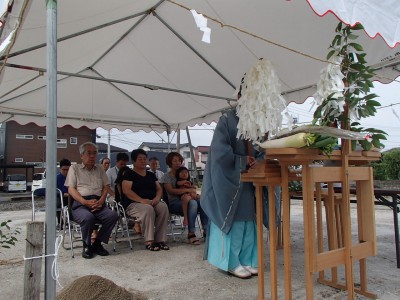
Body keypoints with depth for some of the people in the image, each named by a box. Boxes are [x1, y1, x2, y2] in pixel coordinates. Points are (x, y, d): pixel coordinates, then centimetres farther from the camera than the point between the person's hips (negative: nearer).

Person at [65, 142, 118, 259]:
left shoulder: (100, 168, 22)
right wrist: (85, 202, -14)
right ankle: (86, 246, -8)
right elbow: (71, 189, 2)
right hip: (80, 204, -3)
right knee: (88, 217, -36)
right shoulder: (74, 168, 13)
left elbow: (105, 187, 15)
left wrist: (101, 201, -6)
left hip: (98, 203, 3)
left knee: (113, 215, -26)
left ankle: (97, 244, -6)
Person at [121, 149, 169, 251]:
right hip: (133, 204, -5)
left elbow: (159, 189, 16)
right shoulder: (129, 174, 4)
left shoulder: (151, 175, 21)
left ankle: (160, 240, -22)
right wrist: (142, 200, -22)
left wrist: (157, 198, -8)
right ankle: (149, 241, -28)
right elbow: (126, 191, -11)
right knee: (148, 209, -36)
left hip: (153, 202, 5)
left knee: (164, 207, -27)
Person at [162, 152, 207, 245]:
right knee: (192, 203, -36)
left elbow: (192, 188, 22)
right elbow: (171, 191, -12)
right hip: (173, 202, -6)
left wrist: (193, 190, -4)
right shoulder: (167, 176, 5)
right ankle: (191, 233, -35)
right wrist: (187, 190, -18)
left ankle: (206, 230, -26)